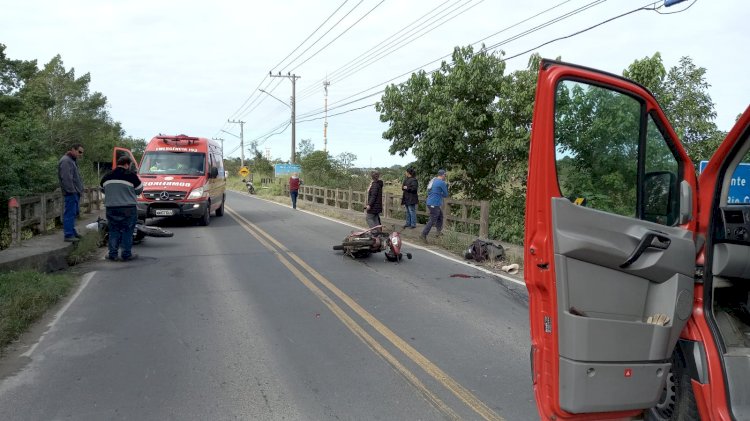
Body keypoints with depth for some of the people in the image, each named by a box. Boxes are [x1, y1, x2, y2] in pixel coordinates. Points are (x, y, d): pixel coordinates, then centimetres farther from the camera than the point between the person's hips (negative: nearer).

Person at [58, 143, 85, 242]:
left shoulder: (73, 160, 20)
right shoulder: (65, 161, -13)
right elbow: (66, 178, -21)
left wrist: (79, 190, 17)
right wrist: (72, 190, -21)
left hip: (75, 192, 11)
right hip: (71, 193, -11)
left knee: (74, 213, 16)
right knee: (69, 213, -9)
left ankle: (72, 231, 25)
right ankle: (68, 235, -8)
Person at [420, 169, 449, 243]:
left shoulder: (433, 180, 12)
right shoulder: (442, 183, -13)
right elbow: (446, 195, -3)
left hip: (430, 203, 9)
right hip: (434, 204, -9)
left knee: (440, 216, 22)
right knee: (432, 220, -6)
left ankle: (439, 231, 27)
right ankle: (423, 234, -9)